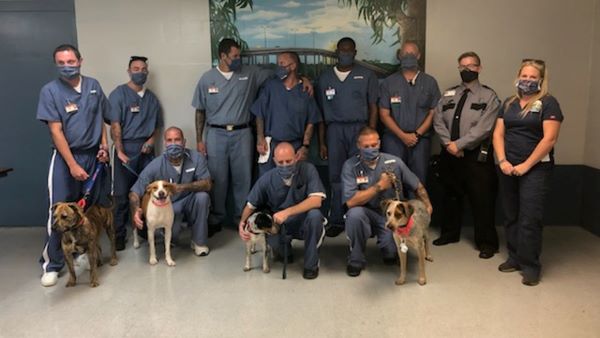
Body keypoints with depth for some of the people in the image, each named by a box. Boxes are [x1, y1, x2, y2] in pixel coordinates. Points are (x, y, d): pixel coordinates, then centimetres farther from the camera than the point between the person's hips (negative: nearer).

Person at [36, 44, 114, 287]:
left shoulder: (93, 86, 6)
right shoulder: (50, 91, -6)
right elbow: (56, 131, -11)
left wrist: (104, 145, 2)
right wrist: (72, 164, -16)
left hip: (93, 156, 4)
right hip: (66, 157, -3)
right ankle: (52, 264, 8)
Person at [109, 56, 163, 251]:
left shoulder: (151, 97, 15)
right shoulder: (119, 94, 0)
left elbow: (157, 124, 21)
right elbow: (115, 125, -8)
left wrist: (152, 139, 0)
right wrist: (120, 152, -17)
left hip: (146, 149, 4)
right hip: (126, 147, -4)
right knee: (122, 194, -2)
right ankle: (119, 235, 6)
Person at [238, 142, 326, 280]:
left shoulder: (307, 169, -15)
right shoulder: (267, 179, -8)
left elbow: (316, 200, -26)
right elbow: (250, 205, 4)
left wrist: (287, 212, -35)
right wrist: (242, 223, -17)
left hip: (304, 222, -1)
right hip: (278, 224, 2)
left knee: (314, 214, -35)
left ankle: (311, 264, -12)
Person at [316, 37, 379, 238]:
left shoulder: (367, 76, 9)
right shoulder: (325, 77, 14)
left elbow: (373, 107, 6)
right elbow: (321, 112, 12)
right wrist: (322, 142, 7)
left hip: (359, 128, -1)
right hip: (335, 130, 1)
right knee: (336, 178, 0)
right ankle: (337, 221, 6)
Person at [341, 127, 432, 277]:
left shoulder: (394, 162, -6)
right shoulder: (350, 166, -12)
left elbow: (417, 186, 7)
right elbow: (350, 202, -22)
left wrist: (427, 205, -7)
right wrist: (379, 186, -20)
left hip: (392, 215, 1)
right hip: (367, 214, -1)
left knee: (392, 251, -21)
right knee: (355, 213, -34)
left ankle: (390, 252, 22)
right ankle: (356, 260, -10)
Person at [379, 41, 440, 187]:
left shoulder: (429, 82, 8)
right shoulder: (388, 82, 7)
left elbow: (433, 112, 5)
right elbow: (384, 114, 2)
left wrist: (417, 134, -7)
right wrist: (403, 135, -7)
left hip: (420, 139, 1)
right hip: (394, 138, 0)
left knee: (418, 179, -1)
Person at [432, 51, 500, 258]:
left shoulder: (488, 96, -2)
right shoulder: (448, 94, 13)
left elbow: (483, 128, -13)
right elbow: (438, 121, 4)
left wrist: (459, 144, -17)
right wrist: (449, 143, -11)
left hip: (476, 156, -5)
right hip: (450, 154, 5)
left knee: (481, 200, -1)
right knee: (450, 196, 16)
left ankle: (486, 242, 11)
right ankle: (450, 233, 33)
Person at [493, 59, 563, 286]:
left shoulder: (548, 103, -3)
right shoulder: (509, 104, 13)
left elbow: (549, 139, -12)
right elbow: (498, 134, 9)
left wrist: (526, 165, -14)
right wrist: (502, 161, -6)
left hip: (536, 169, -5)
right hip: (508, 169, 5)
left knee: (529, 218, -6)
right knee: (511, 216, 10)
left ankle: (530, 265, 5)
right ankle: (515, 257, 22)